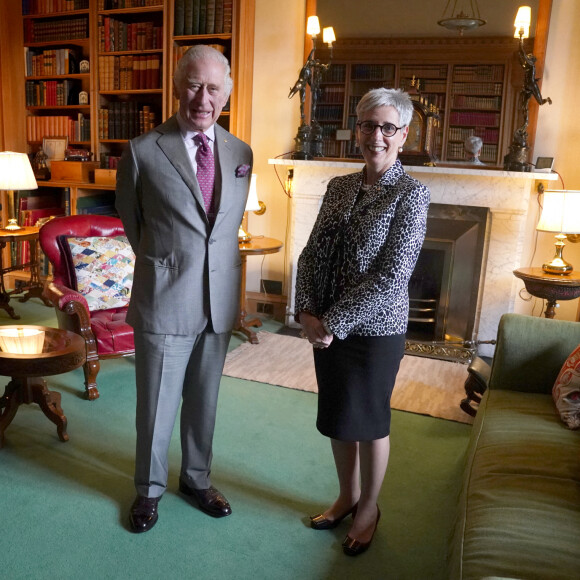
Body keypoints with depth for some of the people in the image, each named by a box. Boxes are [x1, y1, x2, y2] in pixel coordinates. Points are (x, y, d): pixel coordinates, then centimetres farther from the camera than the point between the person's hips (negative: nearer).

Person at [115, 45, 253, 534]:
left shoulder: (241, 154, 4)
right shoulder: (143, 152, -9)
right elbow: (131, 223, 4)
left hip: (220, 302, 4)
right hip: (164, 303, -3)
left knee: (204, 401, 18)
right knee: (157, 405, 11)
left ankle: (197, 479, 40)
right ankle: (149, 489, 35)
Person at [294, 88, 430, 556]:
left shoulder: (411, 194, -12)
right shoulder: (339, 187, 6)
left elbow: (392, 275, -19)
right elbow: (311, 253, 5)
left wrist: (334, 323, -18)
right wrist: (307, 312, -9)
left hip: (375, 329, -5)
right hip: (327, 327, 6)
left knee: (369, 419, 11)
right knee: (337, 415, 18)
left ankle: (369, 507, 35)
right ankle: (347, 496, 41)